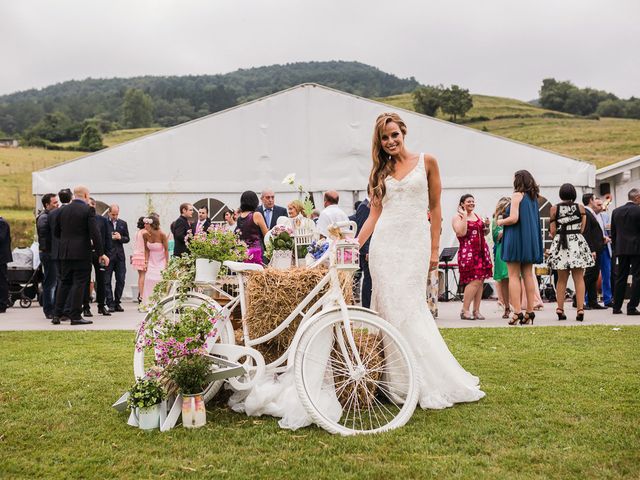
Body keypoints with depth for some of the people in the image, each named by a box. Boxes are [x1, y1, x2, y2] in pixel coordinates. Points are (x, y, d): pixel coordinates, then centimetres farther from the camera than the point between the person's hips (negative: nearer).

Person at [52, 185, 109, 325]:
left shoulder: (63, 210, 8)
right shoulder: (88, 210, -9)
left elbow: (56, 233, 13)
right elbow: (94, 233, -14)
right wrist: (101, 253, -9)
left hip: (65, 253, 6)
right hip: (81, 253, -5)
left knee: (64, 283, 13)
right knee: (79, 283, 0)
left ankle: (56, 315, 12)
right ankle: (75, 316, 1)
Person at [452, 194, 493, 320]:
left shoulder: (477, 216, 19)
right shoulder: (457, 217, -1)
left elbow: (485, 233, 25)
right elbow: (461, 233, -17)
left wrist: (487, 225, 4)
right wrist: (464, 216, -13)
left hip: (481, 251, 7)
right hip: (468, 252, -7)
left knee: (480, 281, 3)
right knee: (475, 281, -15)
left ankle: (476, 310, 8)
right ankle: (464, 311, -7)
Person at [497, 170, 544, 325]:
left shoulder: (517, 195, -8)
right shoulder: (533, 197, 13)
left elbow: (513, 218, -18)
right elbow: (534, 220, 16)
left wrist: (500, 222, 0)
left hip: (516, 237, -7)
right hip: (531, 239, 7)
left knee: (513, 276, -5)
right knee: (528, 275, 8)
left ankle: (517, 311, -11)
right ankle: (530, 311, 8)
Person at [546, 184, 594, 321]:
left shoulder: (554, 208, 1)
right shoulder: (580, 208, 2)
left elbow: (552, 231, -1)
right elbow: (582, 228, 2)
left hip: (560, 242, 1)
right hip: (577, 242, -1)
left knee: (562, 279, 7)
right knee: (579, 278, 1)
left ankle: (560, 309, 6)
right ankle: (580, 309, -5)